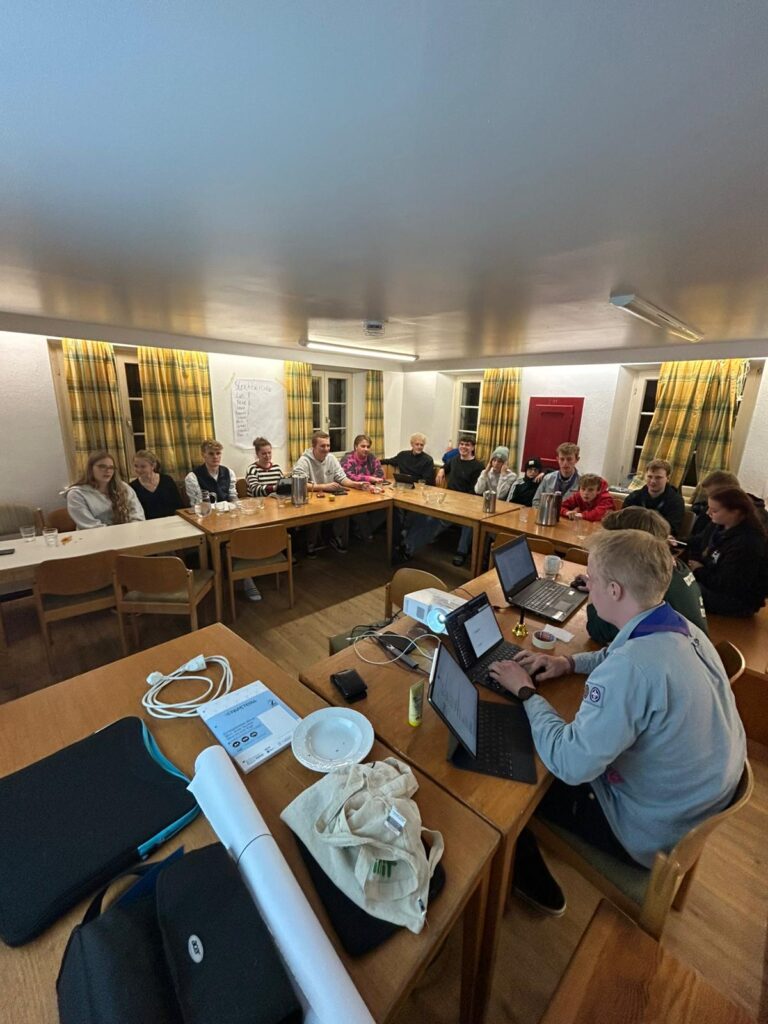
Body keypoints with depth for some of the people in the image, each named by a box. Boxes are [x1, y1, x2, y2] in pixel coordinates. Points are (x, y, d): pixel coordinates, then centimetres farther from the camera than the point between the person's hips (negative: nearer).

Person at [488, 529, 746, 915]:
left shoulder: (631, 670, -38)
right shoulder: (681, 628, -11)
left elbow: (569, 765, -32)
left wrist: (526, 692, -20)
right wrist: (570, 662, 0)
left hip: (656, 834, -7)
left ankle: (533, 883, 35)